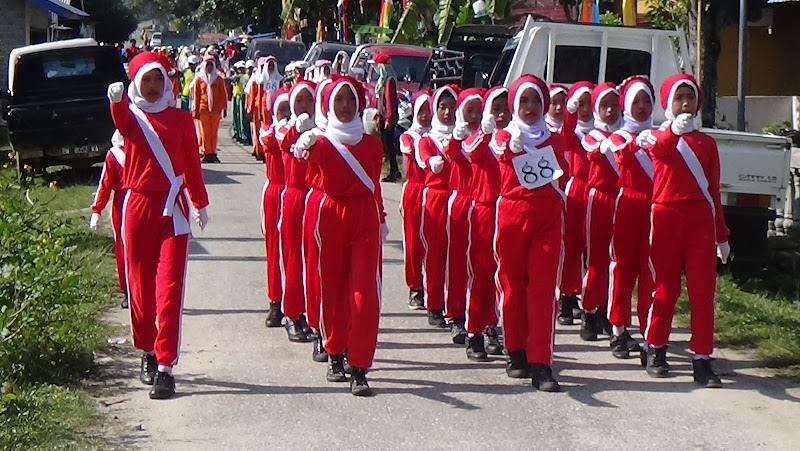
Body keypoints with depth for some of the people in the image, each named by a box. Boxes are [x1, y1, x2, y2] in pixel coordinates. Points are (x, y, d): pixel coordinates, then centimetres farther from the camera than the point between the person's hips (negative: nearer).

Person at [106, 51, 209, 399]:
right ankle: (148, 354, 28)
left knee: (169, 287, -8)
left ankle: (165, 366, -10)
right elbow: (122, 123, -23)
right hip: (138, 205, 1)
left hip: (172, 208, 0)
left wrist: (200, 203, 20)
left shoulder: (180, 119, 8)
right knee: (140, 285, 10)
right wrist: (117, 101, -45)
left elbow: (192, 163, 16)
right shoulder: (131, 116, 3)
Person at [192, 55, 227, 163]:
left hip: (216, 109, 1)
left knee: (214, 132, 3)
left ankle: (213, 153, 8)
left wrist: (224, 108, 4)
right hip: (204, 109, -1)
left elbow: (223, 94, 9)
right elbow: (196, 96, 6)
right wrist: (196, 110, 3)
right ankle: (206, 153, 4)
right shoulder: (199, 79, 4)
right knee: (205, 132, 0)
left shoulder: (218, 79, 6)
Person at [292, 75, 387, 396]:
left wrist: (381, 220, 20)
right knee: (333, 288, 7)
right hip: (332, 216, -1)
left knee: (364, 291, -7)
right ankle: (336, 355, 23)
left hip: (365, 219, 1)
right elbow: (311, 155, -23)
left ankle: (359, 368, -7)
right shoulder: (322, 141, 0)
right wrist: (305, 147, -45)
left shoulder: (371, 143, 10)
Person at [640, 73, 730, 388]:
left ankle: (701, 359, -1)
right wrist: (675, 130, -44)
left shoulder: (707, 143, 14)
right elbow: (660, 149, -22)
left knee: (703, 290, -3)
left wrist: (722, 234, 13)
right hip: (666, 217, -2)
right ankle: (655, 350, 19)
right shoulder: (657, 137, 5)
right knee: (665, 287, 5)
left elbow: (713, 190, 16)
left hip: (700, 220, 2)